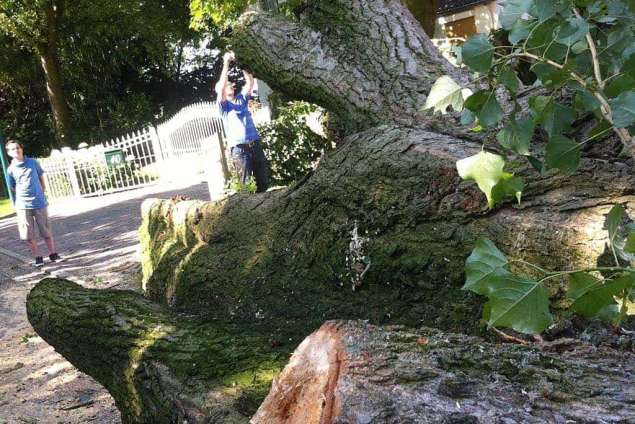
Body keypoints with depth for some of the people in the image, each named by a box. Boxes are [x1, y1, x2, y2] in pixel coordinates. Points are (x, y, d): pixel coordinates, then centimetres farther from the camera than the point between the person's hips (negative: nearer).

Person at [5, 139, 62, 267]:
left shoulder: (33, 162, 1)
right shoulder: (10, 169, 0)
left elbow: (41, 176, 16)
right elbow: (12, 189, 6)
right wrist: (15, 206, 4)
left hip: (39, 202, 0)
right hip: (23, 205, 0)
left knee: (46, 231, 7)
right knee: (28, 234, 1)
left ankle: (53, 254, 22)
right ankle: (37, 257, 15)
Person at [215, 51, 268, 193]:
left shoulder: (242, 99, 17)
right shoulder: (223, 105, 2)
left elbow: (250, 82, 8)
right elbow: (221, 86, -13)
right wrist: (226, 63, -11)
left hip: (255, 145, 5)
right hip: (239, 149, -5)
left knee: (263, 182, 8)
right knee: (245, 184, -4)